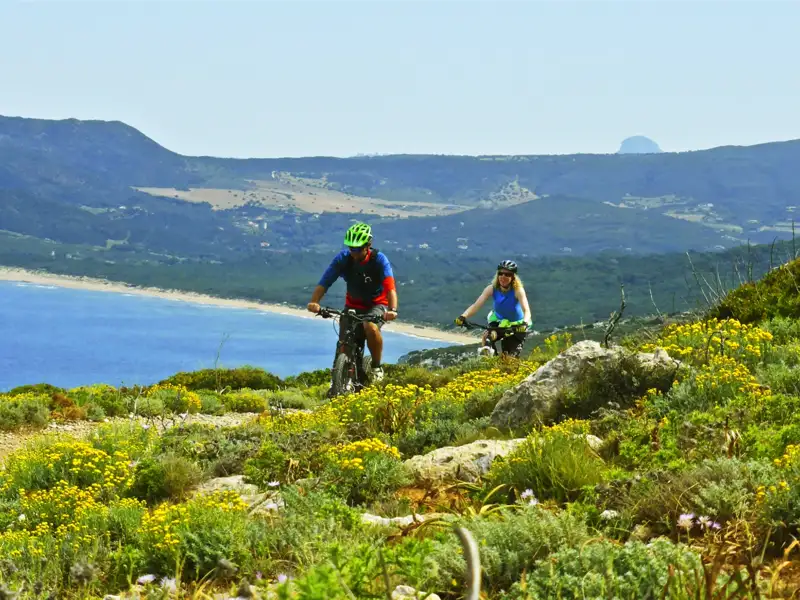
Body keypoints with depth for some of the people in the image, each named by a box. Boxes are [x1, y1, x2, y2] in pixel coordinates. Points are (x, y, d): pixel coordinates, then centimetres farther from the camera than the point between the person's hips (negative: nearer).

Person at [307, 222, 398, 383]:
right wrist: (314, 302, -44)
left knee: (371, 328, -33)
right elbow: (324, 283, -25)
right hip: (353, 305, 3)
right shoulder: (343, 259, -17)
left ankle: (377, 366, -10)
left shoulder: (379, 259, -23)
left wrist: (393, 309, -53)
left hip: (377, 304, -3)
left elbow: (390, 287, -35)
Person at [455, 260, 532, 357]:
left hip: (517, 325, -2)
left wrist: (524, 323, -61)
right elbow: (476, 305, -30)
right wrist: (463, 317, -48)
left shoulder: (517, 290, -28)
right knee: (486, 335, -28)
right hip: (498, 321, 2)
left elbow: (526, 310, -39)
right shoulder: (492, 289, -21)